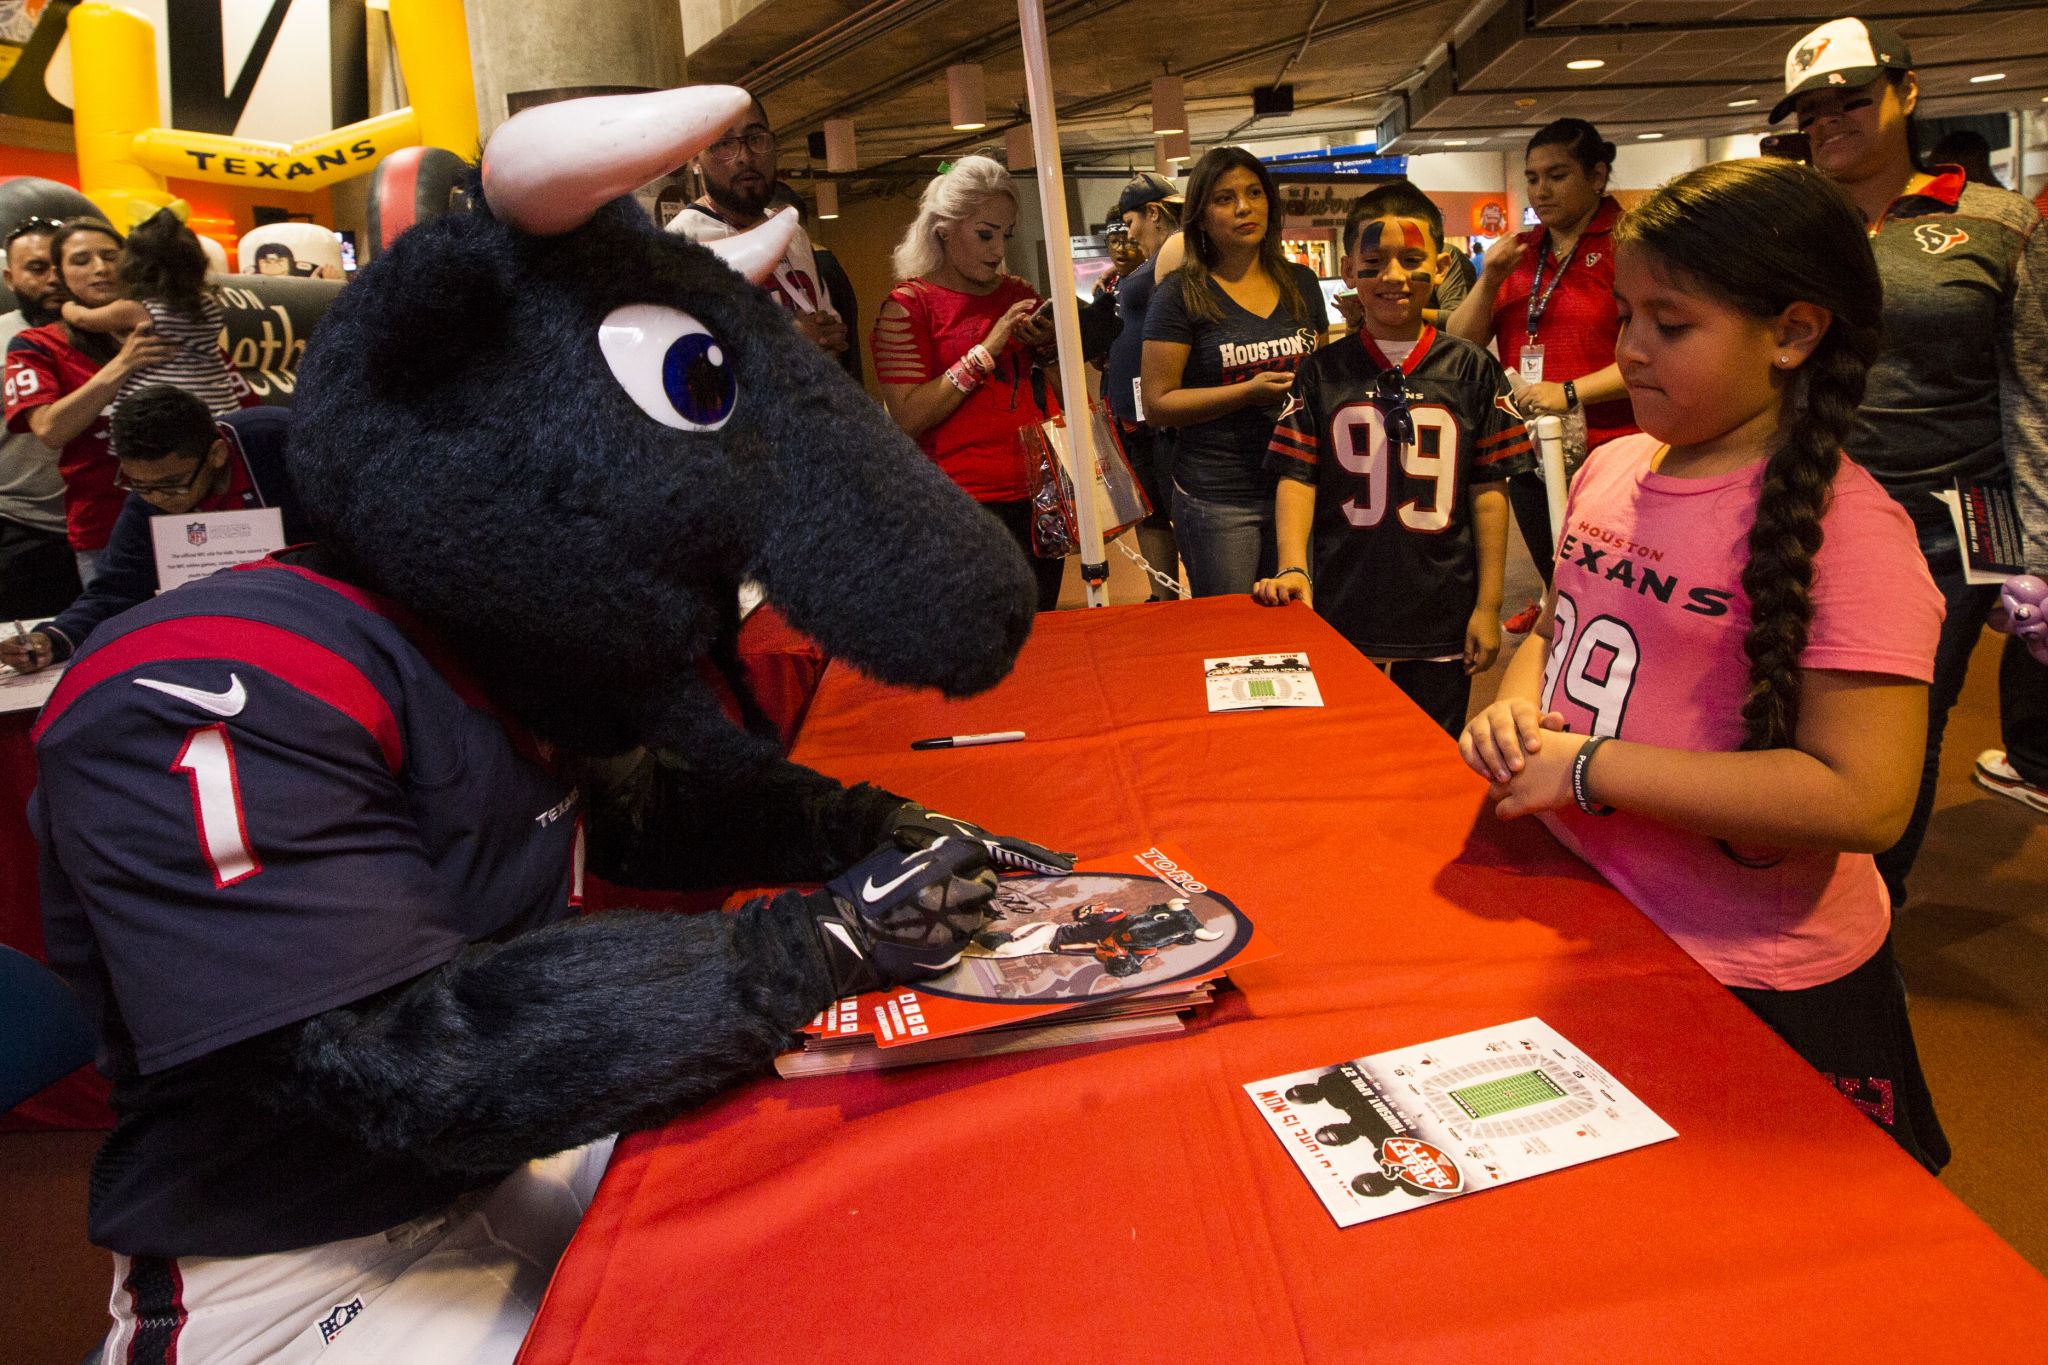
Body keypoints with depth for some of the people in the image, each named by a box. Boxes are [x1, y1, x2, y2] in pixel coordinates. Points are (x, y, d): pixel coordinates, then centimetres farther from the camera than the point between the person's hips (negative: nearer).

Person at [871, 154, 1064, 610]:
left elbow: (1058, 391, 21)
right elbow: (907, 417, -15)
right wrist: (987, 350, -16)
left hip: (1041, 497, 6)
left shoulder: (1019, 294, 13)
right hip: (968, 504, -5)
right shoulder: (909, 304, -4)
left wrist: (1047, 346, 0)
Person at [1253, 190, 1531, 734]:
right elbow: (1297, 476, -2)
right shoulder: (1323, 372, 2)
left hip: (1442, 622, 0)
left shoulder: (1471, 369, 0)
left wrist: (1489, 605, -1)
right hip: (1342, 615, 0)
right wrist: (1292, 569, -17)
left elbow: (1488, 489, 1)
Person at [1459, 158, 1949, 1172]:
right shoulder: (1612, 469, 1)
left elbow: (1863, 800, -27)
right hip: (1586, 936, 6)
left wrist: (1592, 766, -25)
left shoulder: (1842, 525, -21)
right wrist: (1516, 707, -7)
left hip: (1757, 988, -6)